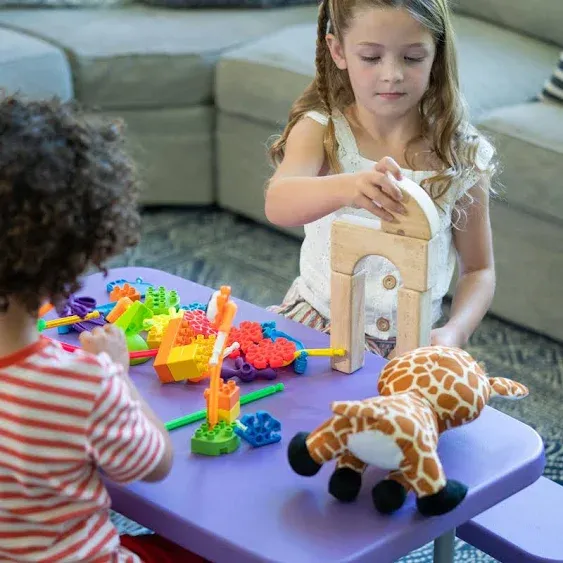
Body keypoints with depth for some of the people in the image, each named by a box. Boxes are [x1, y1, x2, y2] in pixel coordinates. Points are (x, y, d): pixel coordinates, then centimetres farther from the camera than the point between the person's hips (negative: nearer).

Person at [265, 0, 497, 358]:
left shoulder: (463, 157, -4)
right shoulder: (320, 130, -7)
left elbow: (479, 270, 7)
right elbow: (278, 204, -28)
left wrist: (454, 332, -14)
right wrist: (347, 187, -50)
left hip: (413, 342, 1)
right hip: (319, 321, 0)